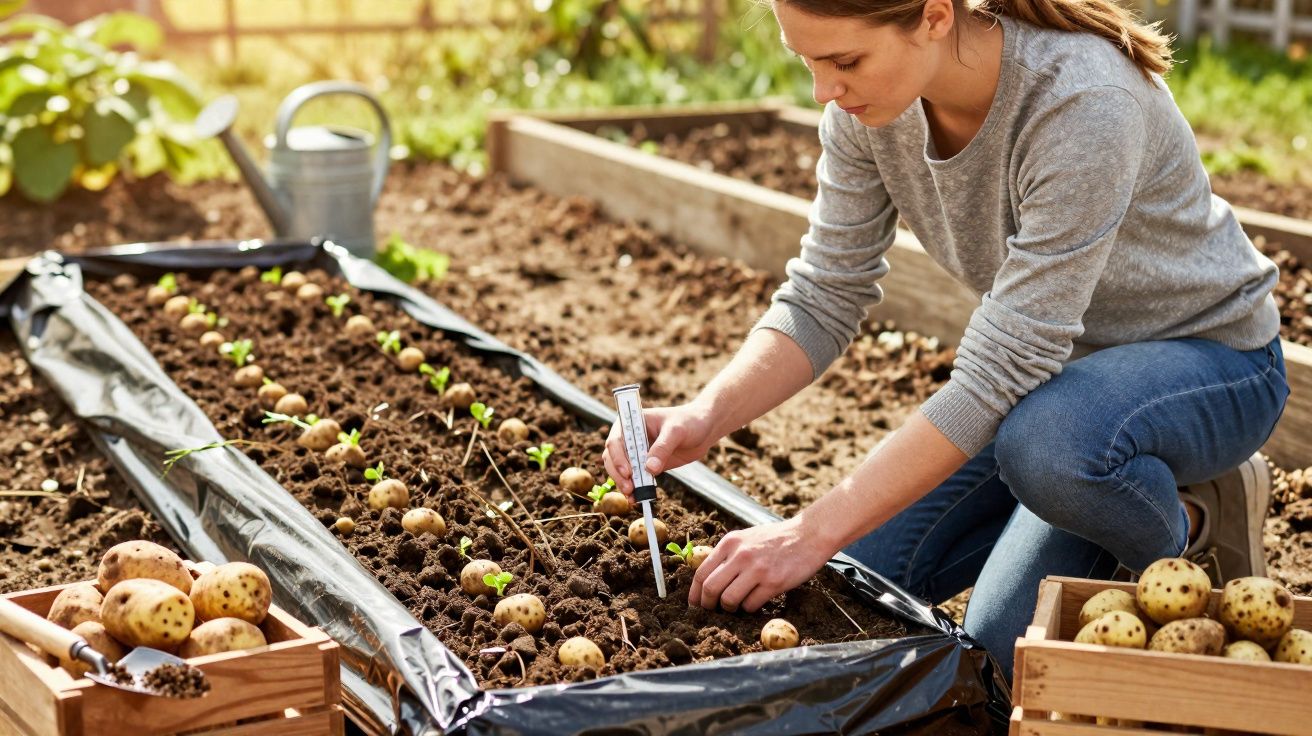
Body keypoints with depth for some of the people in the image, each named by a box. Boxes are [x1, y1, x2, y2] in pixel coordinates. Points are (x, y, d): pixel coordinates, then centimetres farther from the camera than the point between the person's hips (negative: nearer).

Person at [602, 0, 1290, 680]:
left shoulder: (1083, 102, -35)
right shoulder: (869, 100, -15)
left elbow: (1000, 373, -35)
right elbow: (823, 298, -8)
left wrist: (815, 531, -35)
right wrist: (704, 417, -26)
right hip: (1042, 372, 7)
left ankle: (1187, 527, -2)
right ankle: (1115, 500, 17)